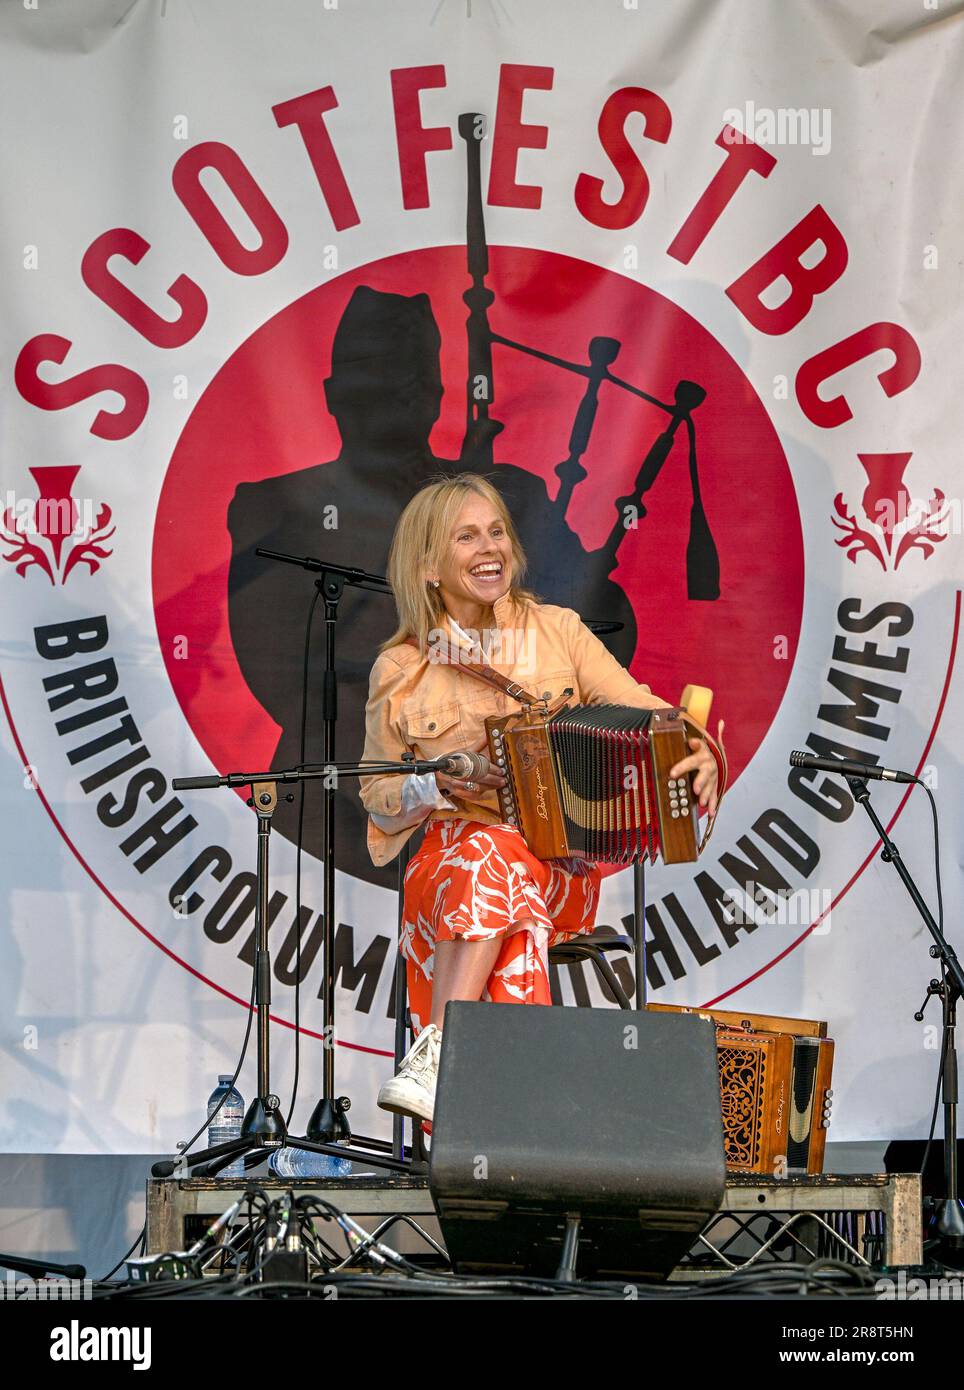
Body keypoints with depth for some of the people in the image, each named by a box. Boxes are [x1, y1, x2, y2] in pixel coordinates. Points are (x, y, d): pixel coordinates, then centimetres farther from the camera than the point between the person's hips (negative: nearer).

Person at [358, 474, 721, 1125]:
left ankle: (434, 1057, -44)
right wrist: (437, 785, -8)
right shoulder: (400, 671, 9)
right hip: (448, 854, 0)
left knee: (497, 856, -35)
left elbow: (641, 708, 6)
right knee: (485, 856, -36)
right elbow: (377, 793, 14)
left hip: (561, 863, 0)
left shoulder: (557, 632, 10)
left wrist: (697, 750, -16)